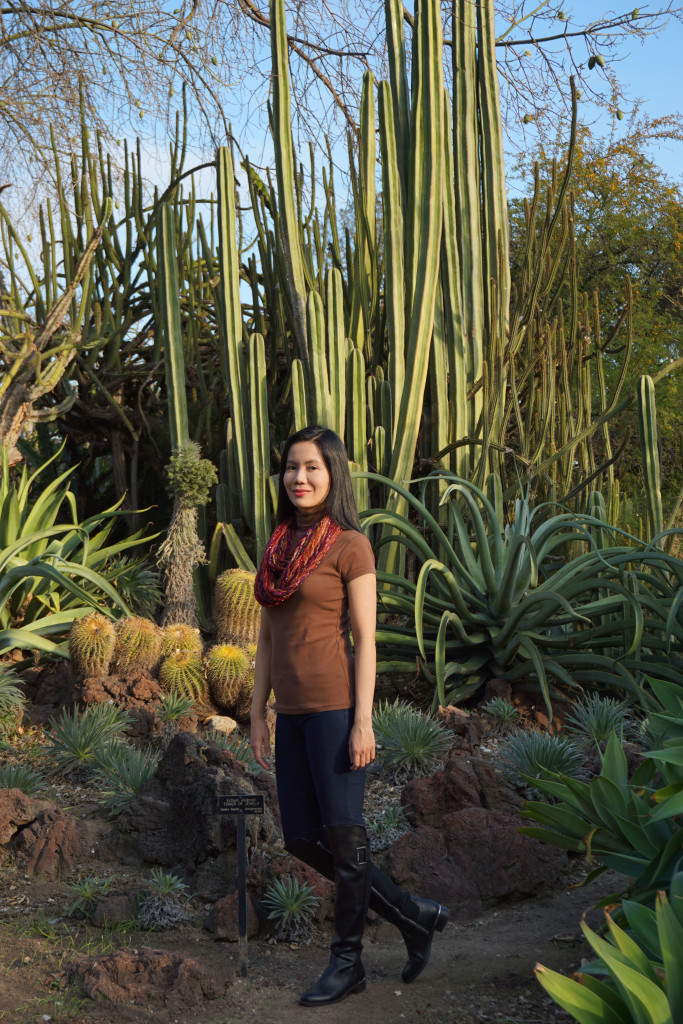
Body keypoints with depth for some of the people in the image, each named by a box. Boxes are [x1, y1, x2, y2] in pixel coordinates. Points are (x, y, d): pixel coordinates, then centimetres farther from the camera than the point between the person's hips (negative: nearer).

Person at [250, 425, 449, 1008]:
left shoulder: (351, 546, -6)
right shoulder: (279, 546, 13)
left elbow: (365, 639, -9)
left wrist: (363, 720, -14)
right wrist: (259, 713, 14)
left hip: (335, 705, -7)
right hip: (292, 712, 8)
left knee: (343, 834, 1)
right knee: (302, 840, 9)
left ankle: (347, 961, 18)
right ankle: (414, 916, 22)